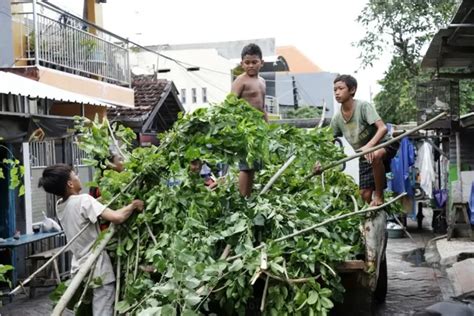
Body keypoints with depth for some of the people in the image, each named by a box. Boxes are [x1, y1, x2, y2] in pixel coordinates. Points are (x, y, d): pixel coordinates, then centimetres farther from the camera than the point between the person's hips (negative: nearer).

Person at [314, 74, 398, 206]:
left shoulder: (363, 106, -22)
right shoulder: (337, 118, -6)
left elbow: (383, 128, -32)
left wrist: (369, 146, -48)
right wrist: (321, 162, -12)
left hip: (383, 144, -6)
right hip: (364, 156, 6)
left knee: (375, 156, -41)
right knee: (365, 194, 1)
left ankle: (379, 196, -22)